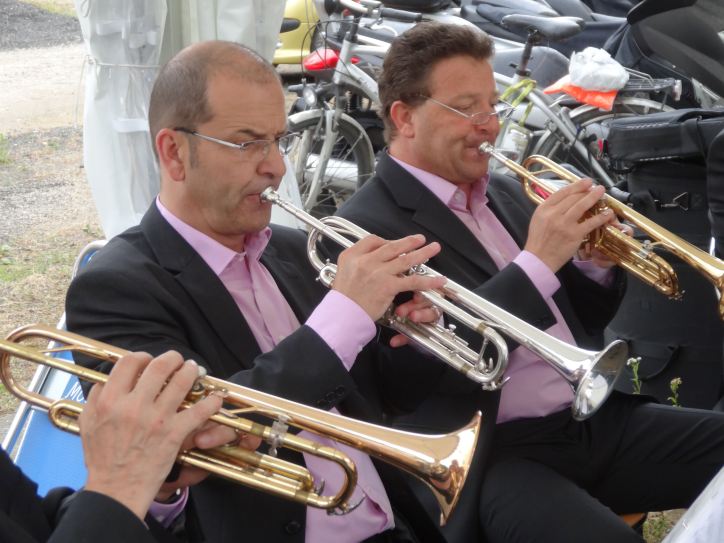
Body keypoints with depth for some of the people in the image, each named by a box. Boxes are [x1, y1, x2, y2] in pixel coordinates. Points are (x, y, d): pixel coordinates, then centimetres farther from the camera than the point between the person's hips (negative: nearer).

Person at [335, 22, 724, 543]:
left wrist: (596, 264, -2)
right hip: (499, 453, -7)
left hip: (602, 417, 8)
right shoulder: (368, 225, -9)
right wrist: (537, 261, -21)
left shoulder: (506, 191, 15)